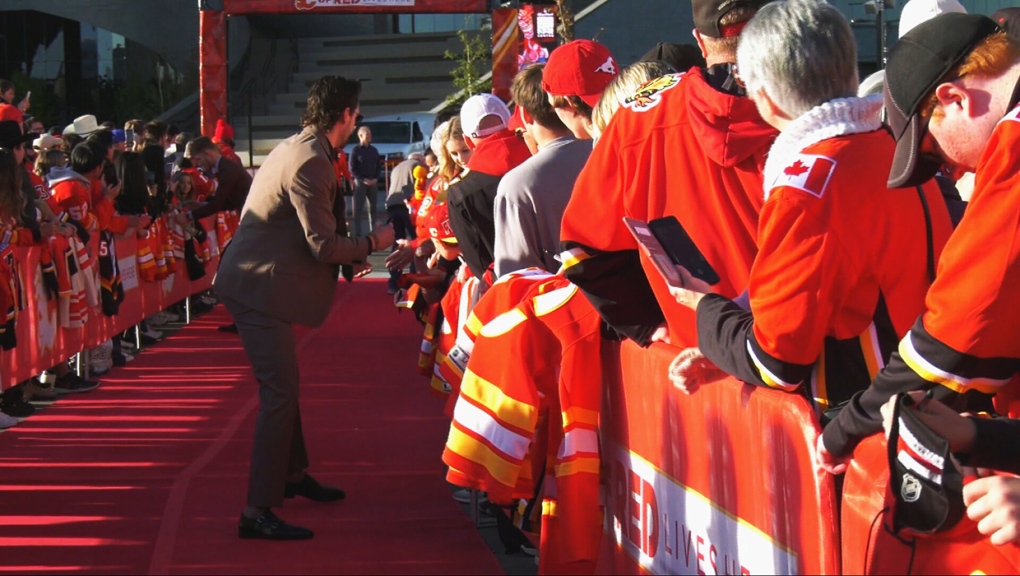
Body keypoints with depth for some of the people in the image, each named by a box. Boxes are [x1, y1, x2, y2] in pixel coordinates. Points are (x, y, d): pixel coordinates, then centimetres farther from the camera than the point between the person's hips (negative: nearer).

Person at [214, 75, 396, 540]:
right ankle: (258, 512, -9)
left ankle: (292, 474, 38)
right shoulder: (311, 162, -20)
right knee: (279, 394, -10)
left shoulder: (296, 148, 12)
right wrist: (372, 244, -5)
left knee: (283, 384, 22)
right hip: (259, 287, -11)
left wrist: (346, 255, 19)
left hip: (252, 279, 11)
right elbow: (324, 246, -20)